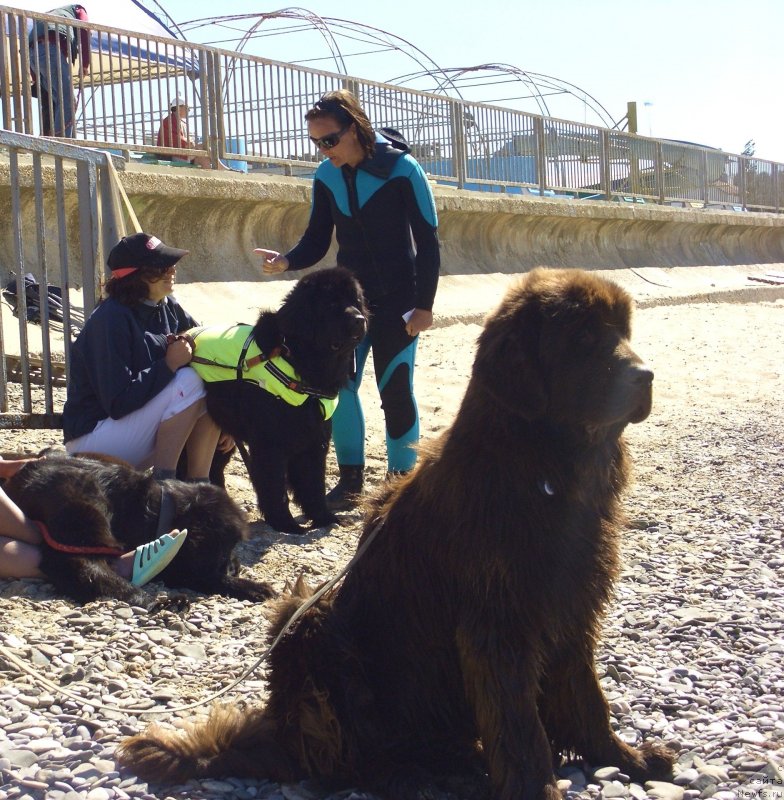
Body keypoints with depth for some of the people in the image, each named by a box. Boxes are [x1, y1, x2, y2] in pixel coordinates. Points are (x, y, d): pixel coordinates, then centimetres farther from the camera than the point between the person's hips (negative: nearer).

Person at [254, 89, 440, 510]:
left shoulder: (402, 170, -13)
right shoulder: (326, 176, 1)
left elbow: (428, 242, -10)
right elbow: (317, 240, 5)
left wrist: (424, 304, -14)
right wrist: (287, 261, -16)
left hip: (397, 301, -5)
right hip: (348, 297, 5)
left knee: (395, 389, -4)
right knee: (337, 384, -1)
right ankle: (350, 478, 10)